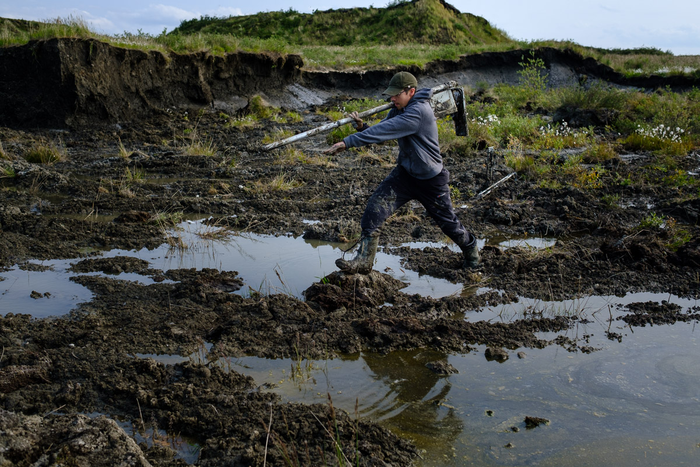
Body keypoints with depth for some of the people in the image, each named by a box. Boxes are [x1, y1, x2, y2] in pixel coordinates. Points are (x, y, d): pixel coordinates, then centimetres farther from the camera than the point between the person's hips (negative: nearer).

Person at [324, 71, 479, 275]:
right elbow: (381, 130, 2)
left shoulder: (419, 111, -28)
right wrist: (362, 126, -21)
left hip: (430, 179, -7)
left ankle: (471, 248, 43)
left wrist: (348, 142, -38)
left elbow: (384, 131, -35)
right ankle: (363, 260, -13)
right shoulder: (399, 109, 1)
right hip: (404, 173, 7)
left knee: (447, 221, 12)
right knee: (375, 206, -15)